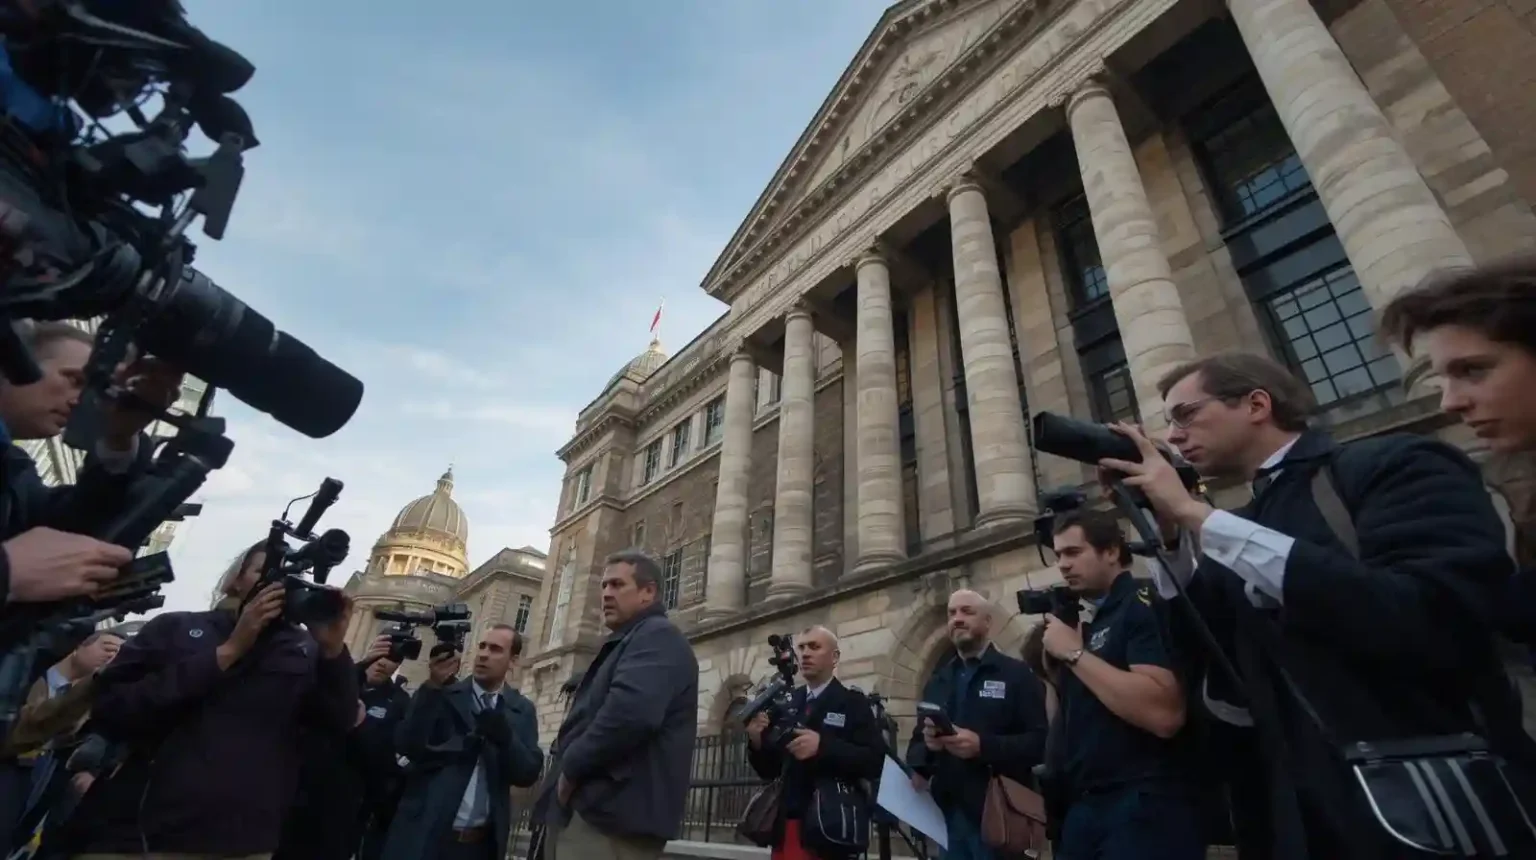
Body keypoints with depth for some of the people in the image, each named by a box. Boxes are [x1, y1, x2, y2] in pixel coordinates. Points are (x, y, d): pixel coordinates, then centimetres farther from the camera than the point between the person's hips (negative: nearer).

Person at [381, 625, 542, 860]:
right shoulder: (441, 694, 0)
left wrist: (505, 737, -20)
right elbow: (406, 747, -10)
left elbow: (529, 773, -2)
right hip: (424, 834, -1)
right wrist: (433, 687, -21)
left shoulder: (522, 710, 3)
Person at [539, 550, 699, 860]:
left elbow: (629, 710, -29)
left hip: (610, 813, -10)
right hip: (595, 807, 10)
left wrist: (571, 768, -16)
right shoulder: (626, 643, 23)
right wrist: (566, 770, 8)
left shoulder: (659, 637, -11)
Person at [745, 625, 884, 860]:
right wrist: (756, 741, -8)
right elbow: (769, 770, 12)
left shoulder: (854, 703, -1)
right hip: (786, 827, 4)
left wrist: (823, 746, -23)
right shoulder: (785, 704, 10)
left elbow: (876, 761, -12)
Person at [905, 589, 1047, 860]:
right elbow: (917, 740, 17)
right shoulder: (937, 680, 16)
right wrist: (925, 747, -7)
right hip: (947, 813, 5)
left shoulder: (1017, 674, -1)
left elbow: (1039, 742, -10)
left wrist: (983, 746, -23)